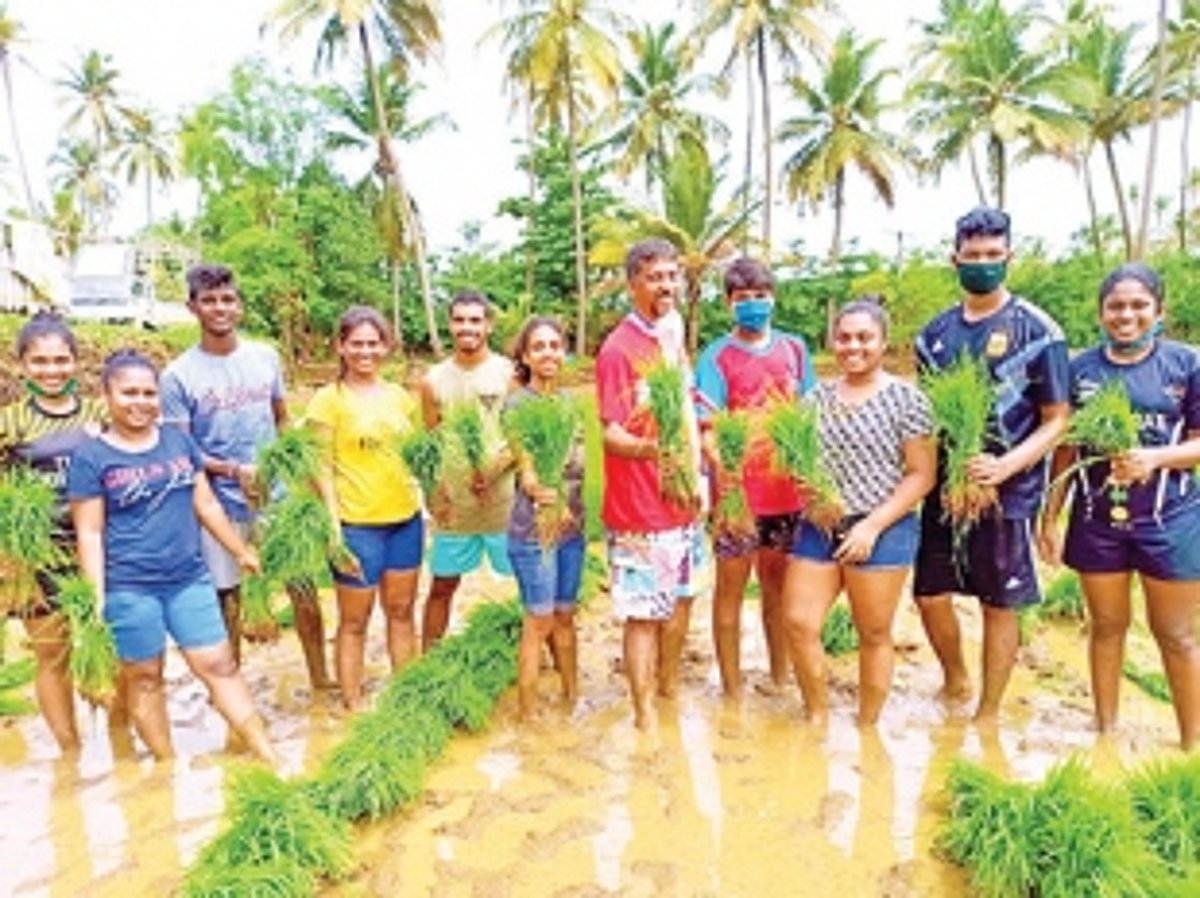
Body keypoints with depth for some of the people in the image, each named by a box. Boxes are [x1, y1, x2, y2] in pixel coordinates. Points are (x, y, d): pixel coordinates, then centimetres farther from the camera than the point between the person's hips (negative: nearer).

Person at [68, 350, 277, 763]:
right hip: (130, 588, -3)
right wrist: (96, 598, -9)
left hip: (190, 578, 3)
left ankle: (270, 758, 9)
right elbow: (90, 533, -5)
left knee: (219, 665, 5)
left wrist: (242, 551, 16)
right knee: (144, 677, 10)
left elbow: (206, 504, 13)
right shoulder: (91, 457, -5)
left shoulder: (179, 441, 6)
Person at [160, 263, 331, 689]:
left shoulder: (265, 357, 3)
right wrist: (233, 470, -21)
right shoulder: (179, 375, -7)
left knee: (305, 590, 8)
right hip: (221, 504, -3)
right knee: (227, 602, 10)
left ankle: (321, 678, 26)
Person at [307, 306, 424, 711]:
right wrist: (334, 525, -14)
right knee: (354, 620, 8)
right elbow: (324, 468, -9)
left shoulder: (400, 396, 8)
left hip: (406, 517, 5)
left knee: (402, 610, 17)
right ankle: (353, 704, 22)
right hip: (357, 524, -5)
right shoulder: (329, 399, -6)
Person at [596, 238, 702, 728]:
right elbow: (612, 434, -19)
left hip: (680, 501, 8)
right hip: (638, 508, -8)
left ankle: (670, 688, 39)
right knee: (644, 615, 2)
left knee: (679, 601, 19)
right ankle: (644, 716, 17)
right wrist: (648, 448, -38)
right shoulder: (618, 349, -14)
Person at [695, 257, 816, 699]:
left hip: (787, 489, 4)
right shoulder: (717, 356, -5)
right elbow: (707, 425, -15)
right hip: (737, 491, -4)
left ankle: (781, 679, 33)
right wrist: (719, 464, -33)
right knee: (731, 587, 6)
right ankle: (732, 690, 19)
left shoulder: (794, 349, 7)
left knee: (779, 585, 17)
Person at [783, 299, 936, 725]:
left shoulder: (905, 398, -5)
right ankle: (817, 716, 22)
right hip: (818, 528, 5)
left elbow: (922, 475, -8)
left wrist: (872, 526, -15)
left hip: (880, 533, -4)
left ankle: (867, 727, 26)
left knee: (874, 634, 8)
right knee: (798, 623, 1)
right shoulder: (818, 396, 9)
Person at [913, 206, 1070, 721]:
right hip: (943, 489, 4)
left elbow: (1056, 420, -6)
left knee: (999, 605, 7)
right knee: (931, 596, 9)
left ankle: (988, 715, 24)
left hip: (1008, 493, -4)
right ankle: (955, 681, 36)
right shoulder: (936, 332, 7)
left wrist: (1006, 466, -21)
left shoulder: (1037, 331, -6)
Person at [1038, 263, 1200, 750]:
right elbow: (1066, 448, 4)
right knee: (1107, 627, 14)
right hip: (1096, 519, 2)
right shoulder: (1080, 368, 1)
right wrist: (1050, 516, 3)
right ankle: (1107, 732, 29)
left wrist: (1155, 457, -22)